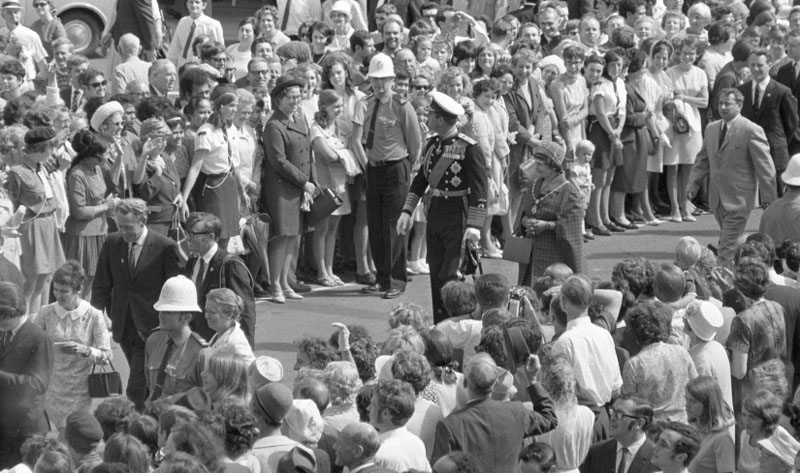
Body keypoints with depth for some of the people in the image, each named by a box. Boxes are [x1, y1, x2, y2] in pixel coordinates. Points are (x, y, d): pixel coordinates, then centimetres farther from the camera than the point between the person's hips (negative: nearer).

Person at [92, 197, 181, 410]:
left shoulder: (165, 247, -9)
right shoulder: (112, 244, 4)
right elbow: (101, 287, 9)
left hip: (150, 329, -5)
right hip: (123, 327, 5)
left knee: (136, 390, -13)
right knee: (145, 386, 18)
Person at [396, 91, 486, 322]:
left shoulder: (469, 149, -15)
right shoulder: (432, 145, 7)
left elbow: (479, 190, -16)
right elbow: (420, 179, 17)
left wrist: (474, 226, -22)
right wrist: (407, 211, 10)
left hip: (458, 217, -7)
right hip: (434, 214, 7)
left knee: (450, 277, -12)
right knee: (436, 275, 10)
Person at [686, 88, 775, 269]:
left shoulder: (752, 131, -10)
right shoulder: (711, 129, 10)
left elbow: (764, 166, -10)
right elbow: (702, 160, 15)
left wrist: (769, 197, -10)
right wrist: (692, 186, 4)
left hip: (739, 199, -7)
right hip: (717, 198, 7)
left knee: (727, 248, -10)